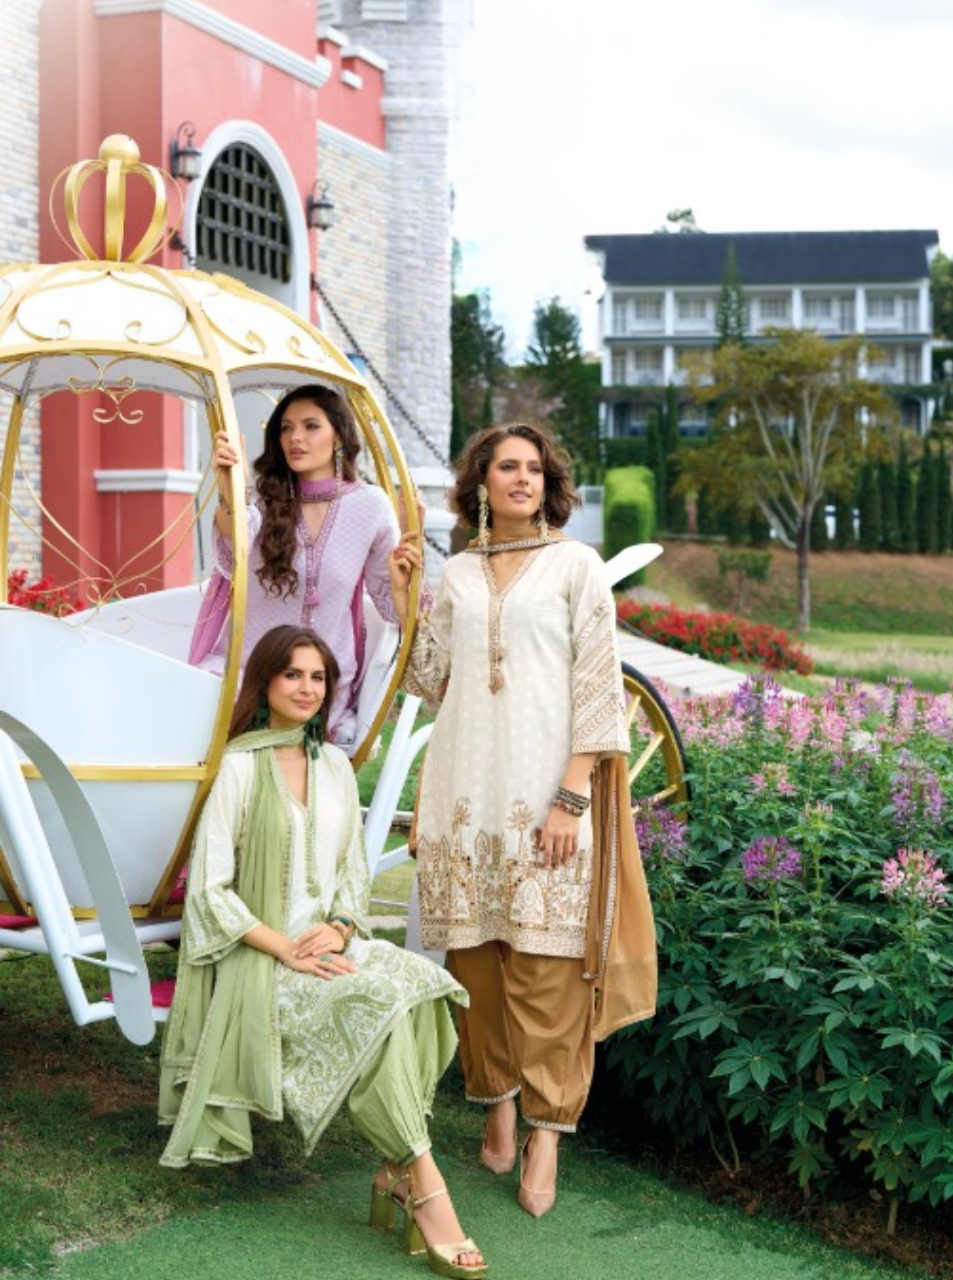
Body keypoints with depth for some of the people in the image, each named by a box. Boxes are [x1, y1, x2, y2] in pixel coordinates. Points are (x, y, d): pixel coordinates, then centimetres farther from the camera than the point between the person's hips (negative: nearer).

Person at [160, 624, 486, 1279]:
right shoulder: (240, 767, -5)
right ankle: (426, 1188, -29)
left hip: (330, 944, 5)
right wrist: (287, 948, -18)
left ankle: (397, 1172, -25)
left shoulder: (335, 765, 13)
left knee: (416, 982, -27)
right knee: (373, 1003, -32)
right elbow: (210, 888, -8)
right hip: (259, 957, -5)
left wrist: (339, 928, -7)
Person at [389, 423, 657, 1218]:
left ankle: (546, 1131, 3)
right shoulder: (460, 573, 13)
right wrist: (403, 598, 5)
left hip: (547, 792, -4)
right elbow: (431, 682, 11)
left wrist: (572, 797, -11)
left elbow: (597, 687, -3)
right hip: (466, 789, 4)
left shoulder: (576, 566, 2)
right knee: (476, 957, 6)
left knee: (546, 964, -4)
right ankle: (497, 1107, 20)